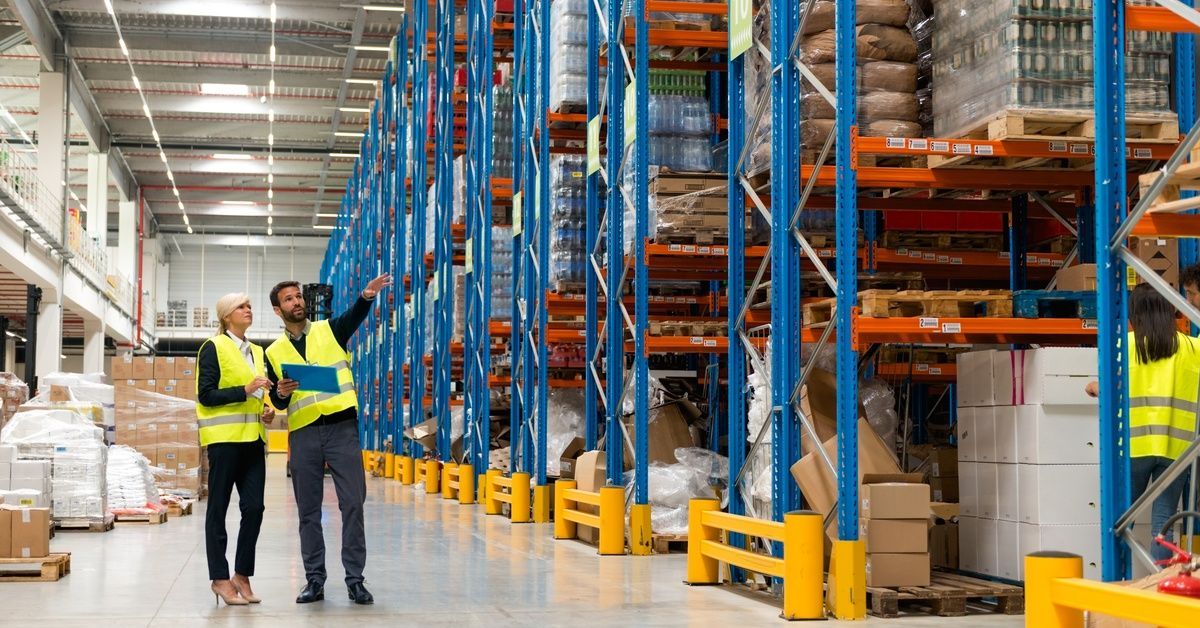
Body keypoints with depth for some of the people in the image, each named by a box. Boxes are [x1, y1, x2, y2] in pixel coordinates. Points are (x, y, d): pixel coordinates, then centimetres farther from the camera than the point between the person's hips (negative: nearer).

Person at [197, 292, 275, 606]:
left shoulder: (256, 352, 19)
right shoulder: (213, 348, -2)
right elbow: (205, 395, -10)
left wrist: (267, 409, 9)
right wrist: (245, 391, -18)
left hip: (253, 438, 6)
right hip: (224, 438, -6)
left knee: (254, 508, 1)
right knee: (218, 509, 1)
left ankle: (242, 575, 12)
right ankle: (220, 578, 7)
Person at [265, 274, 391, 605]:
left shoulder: (330, 330, 7)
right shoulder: (274, 352, 12)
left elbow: (354, 316, -16)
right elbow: (277, 402, 10)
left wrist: (367, 295, -37)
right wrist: (281, 392, -15)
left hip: (341, 428, -2)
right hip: (303, 434, 2)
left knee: (353, 503, -3)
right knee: (308, 510, 6)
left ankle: (355, 579, 3)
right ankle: (314, 579, 14)